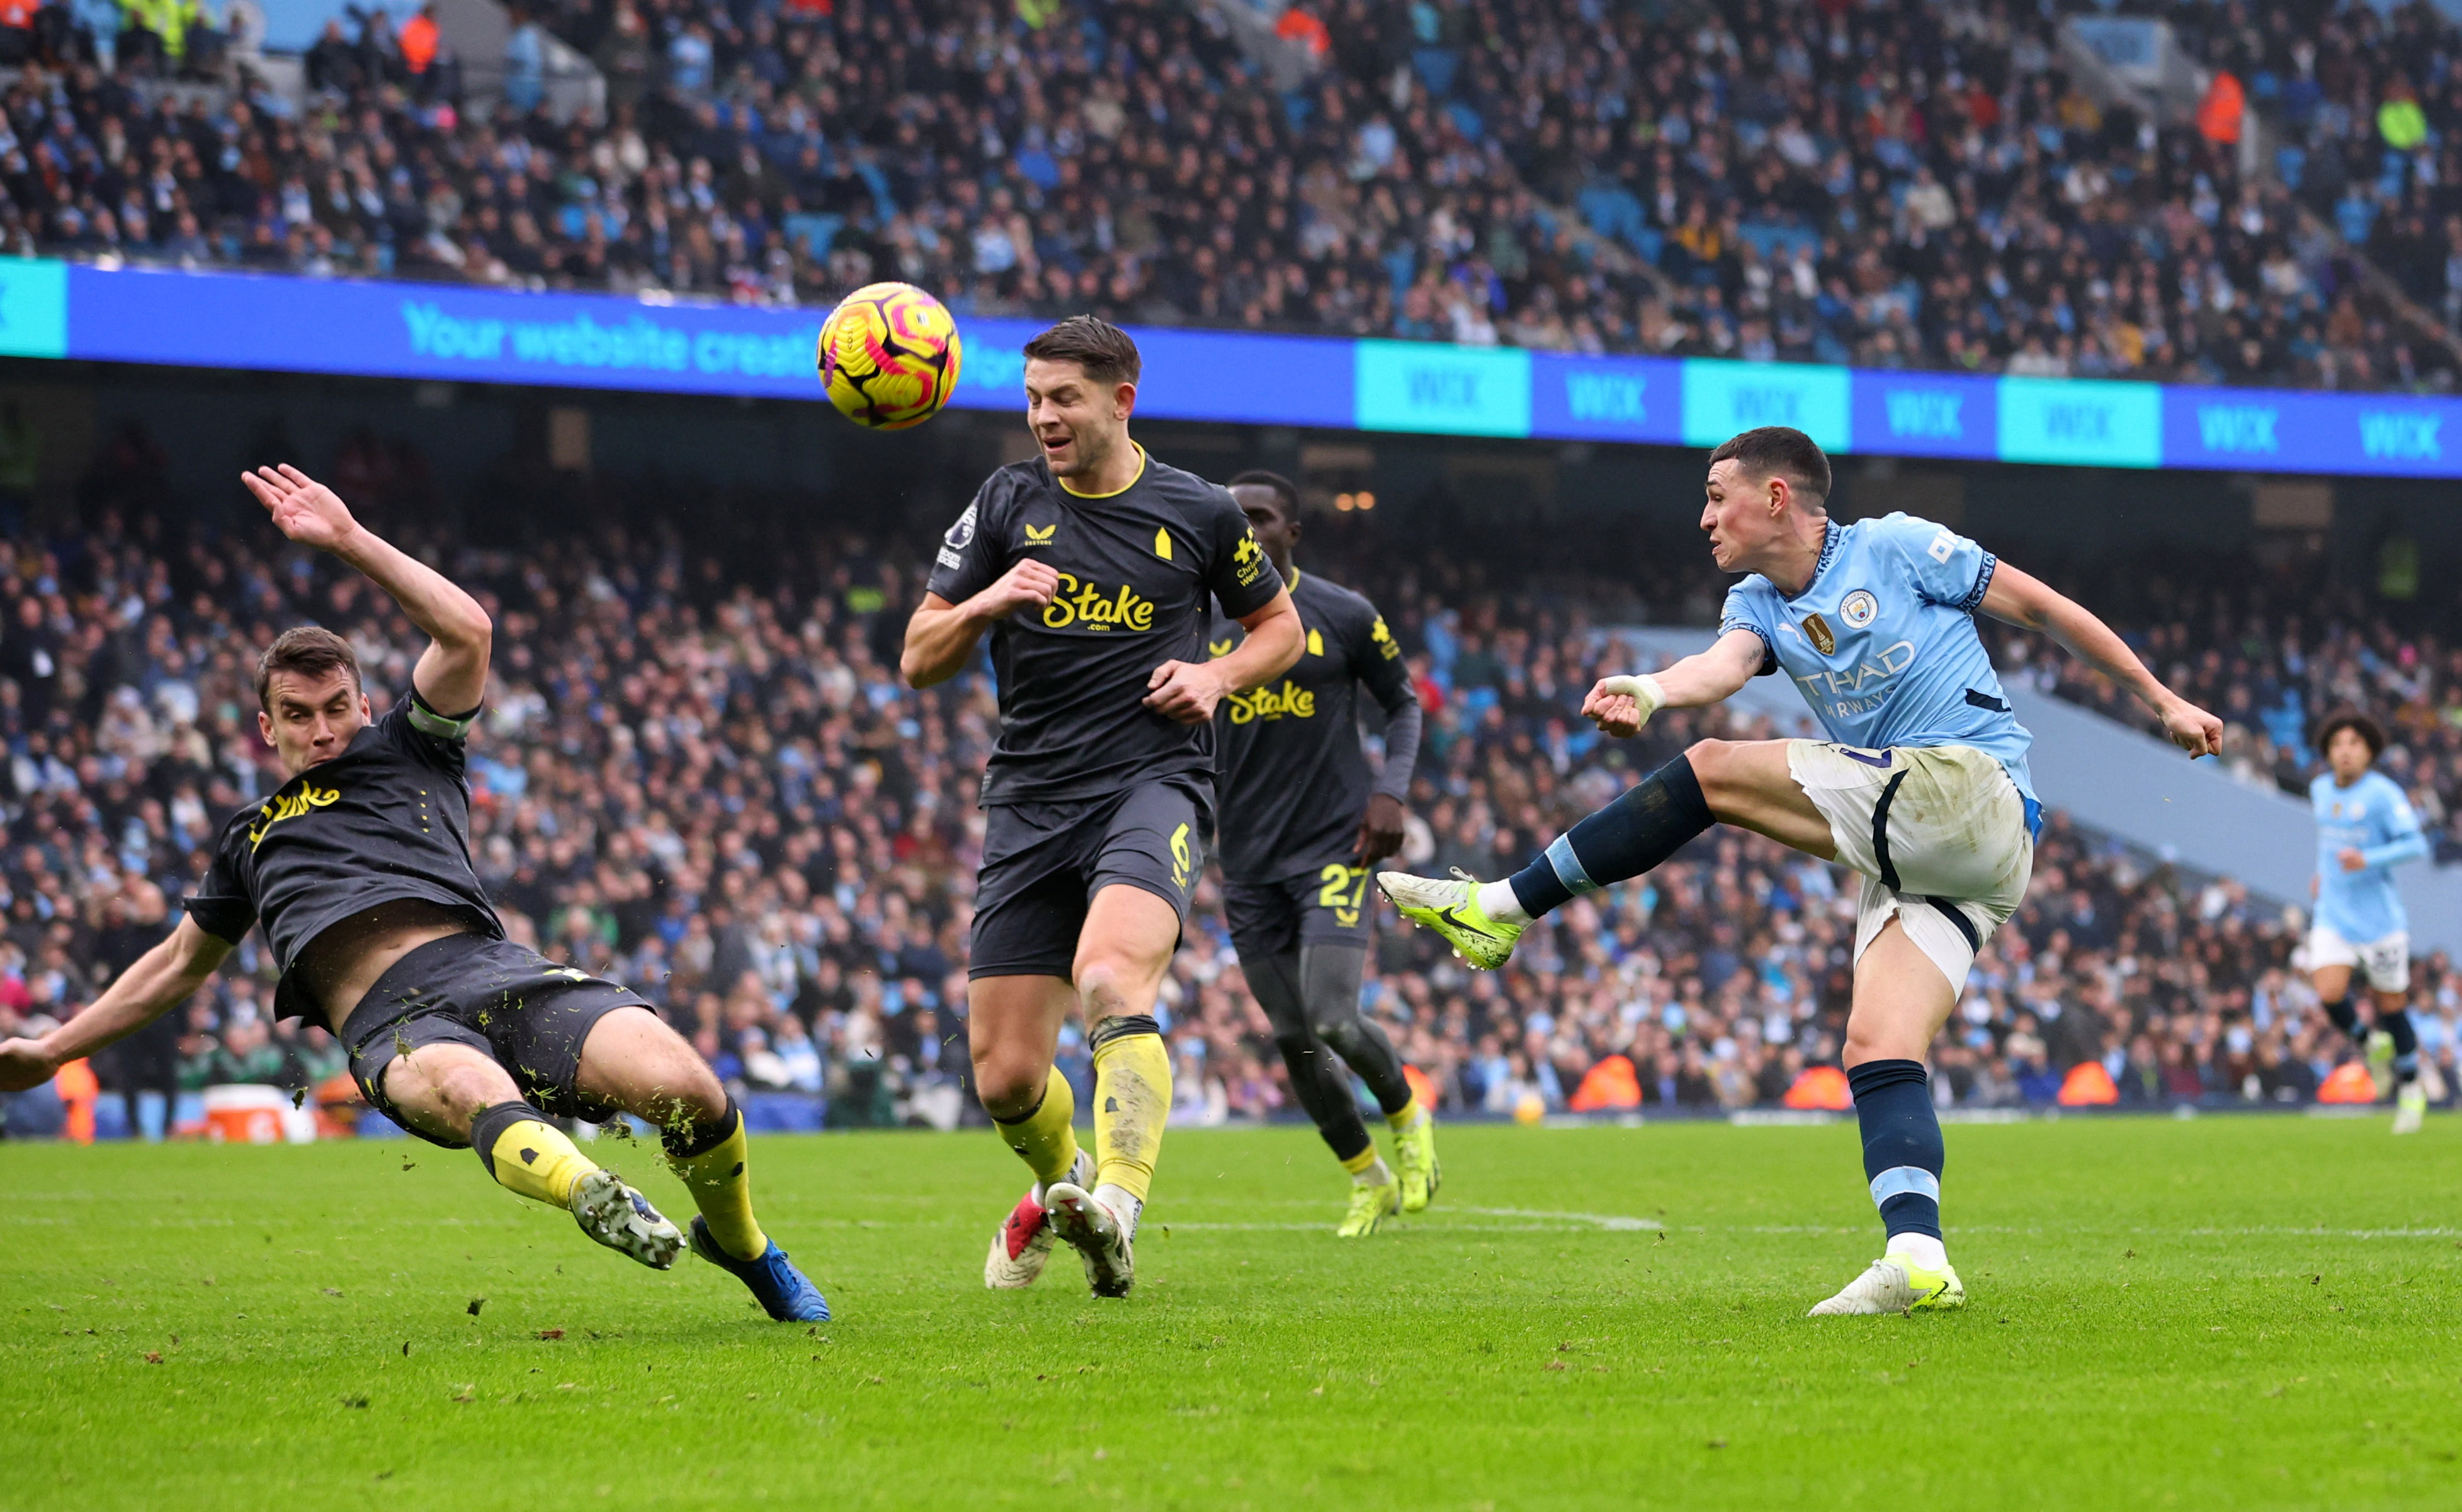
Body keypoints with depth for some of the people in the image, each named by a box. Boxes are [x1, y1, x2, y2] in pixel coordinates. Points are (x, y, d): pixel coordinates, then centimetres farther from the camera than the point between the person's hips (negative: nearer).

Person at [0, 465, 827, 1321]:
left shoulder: (406, 751, 25)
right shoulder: (251, 841, 34)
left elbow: (466, 633, 9)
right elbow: (180, 964, 46)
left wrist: (350, 540, 10)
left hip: (489, 968, -1)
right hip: (394, 1027, 1)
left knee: (686, 1091, -23)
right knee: (474, 1092, -39)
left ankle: (740, 1245, 5)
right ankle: (598, 1201, -67)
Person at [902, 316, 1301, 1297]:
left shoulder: (1199, 514, 4)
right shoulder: (1007, 504, 8)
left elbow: (1279, 624, 20)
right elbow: (919, 660, 8)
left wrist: (1219, 676, -1)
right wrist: (987, 602, -13)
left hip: (1153, 783, -3)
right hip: (1030, 802, 3)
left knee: (1110, 979, -33)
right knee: (1004, 1078, 1)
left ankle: (1115, 1206, -47)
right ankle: (1060, 1182, 34)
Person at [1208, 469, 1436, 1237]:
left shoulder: (1345, 616, -1)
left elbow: (1403, 703, 10)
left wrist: (1392, 791, -5)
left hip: (1335, 847, -3)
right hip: (1249, 861, 3)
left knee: (1333, 1020, -17)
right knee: (1294, 1039, 3)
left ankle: (1408, 1117, 15)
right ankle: (1369, 1180, 24)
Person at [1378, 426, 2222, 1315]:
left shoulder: (1896, 548, 3)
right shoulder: (1761, 605, 19)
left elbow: (2044, 609, 10)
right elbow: (1726, 663, -4)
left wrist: (2161, 700, 11)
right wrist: (1649, 692, -28)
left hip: (1968, 789, -8)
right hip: (1913, 860, 8)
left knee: (1714, 772, -13)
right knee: (1877, 1049, -9)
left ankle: (1503, 909, -11)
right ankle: (1917, 1259, -22)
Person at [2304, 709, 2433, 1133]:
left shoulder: (2383, 793, -13)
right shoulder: (2321, 790, 7)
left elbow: (2415, 844, -19)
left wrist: (2367, 860, -30)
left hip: (2379, 918, -4)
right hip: (2333, 917, 4)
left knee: (2392, 1006, 5)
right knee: (2330, 995, -15)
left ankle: (2411, 1091, 25)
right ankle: (2370, 1044, 16)